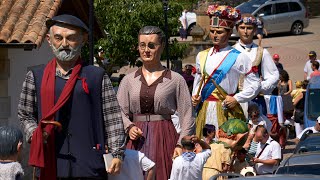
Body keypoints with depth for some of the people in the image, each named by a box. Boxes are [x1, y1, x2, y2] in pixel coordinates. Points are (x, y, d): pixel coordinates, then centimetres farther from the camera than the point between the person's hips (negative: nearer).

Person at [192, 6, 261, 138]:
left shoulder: (238, 58, -2)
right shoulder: (202, 56, 12)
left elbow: (255, 84, 0)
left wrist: (236, 99, -9)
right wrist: (195, 96, 7)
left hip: (227, 112, -4)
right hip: (204, 111, 4)